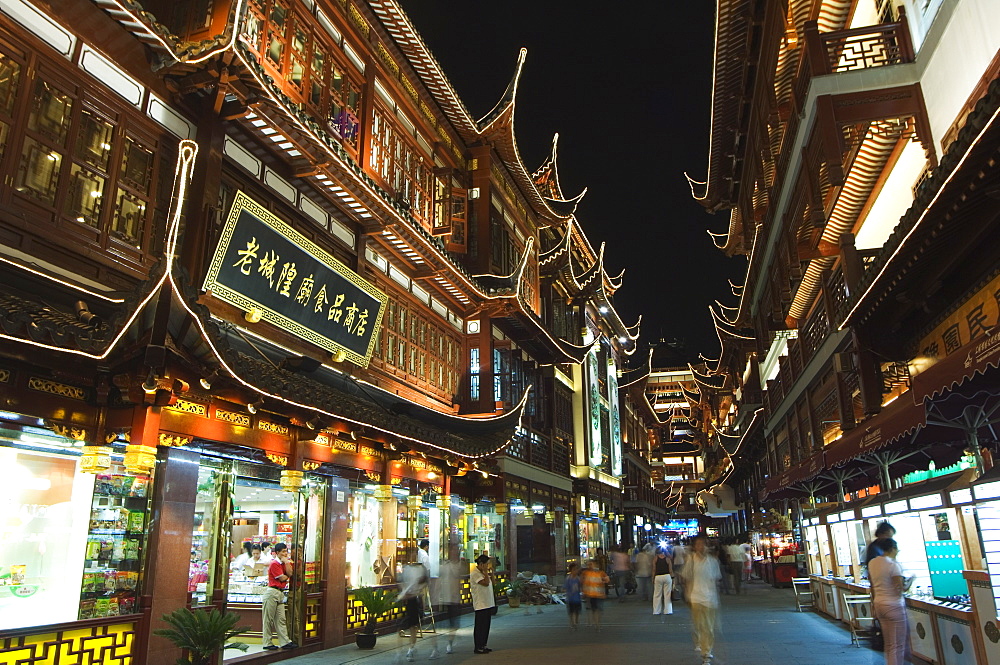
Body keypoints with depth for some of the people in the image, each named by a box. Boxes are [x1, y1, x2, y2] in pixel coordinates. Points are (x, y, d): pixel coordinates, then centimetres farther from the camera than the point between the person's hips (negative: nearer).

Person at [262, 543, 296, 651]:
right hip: (272, 592, -8)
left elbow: (289, 574, 1)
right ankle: (267, 643, 7)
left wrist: (286, 562, -5)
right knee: (269, 619, 0)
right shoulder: (274, 563, -11)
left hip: (280, 593, 8)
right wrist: (287, 576, 8)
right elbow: (282, 578, -13)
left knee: (281, 619, 6)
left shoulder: (284, 563, 16)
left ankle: (285, 642, 5)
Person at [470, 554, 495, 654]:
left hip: (488, 603, 9)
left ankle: (483, 645, 22)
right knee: (480, 626, -3)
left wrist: (491, 573, 5)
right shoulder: (475, 573, -16)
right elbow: (486, 583, -25)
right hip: (480, 604, -9)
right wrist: (485, 572, -17)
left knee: (486, 626, 13)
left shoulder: (483, 572, 13)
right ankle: (478, 647, 5)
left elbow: (492, 582, 17)